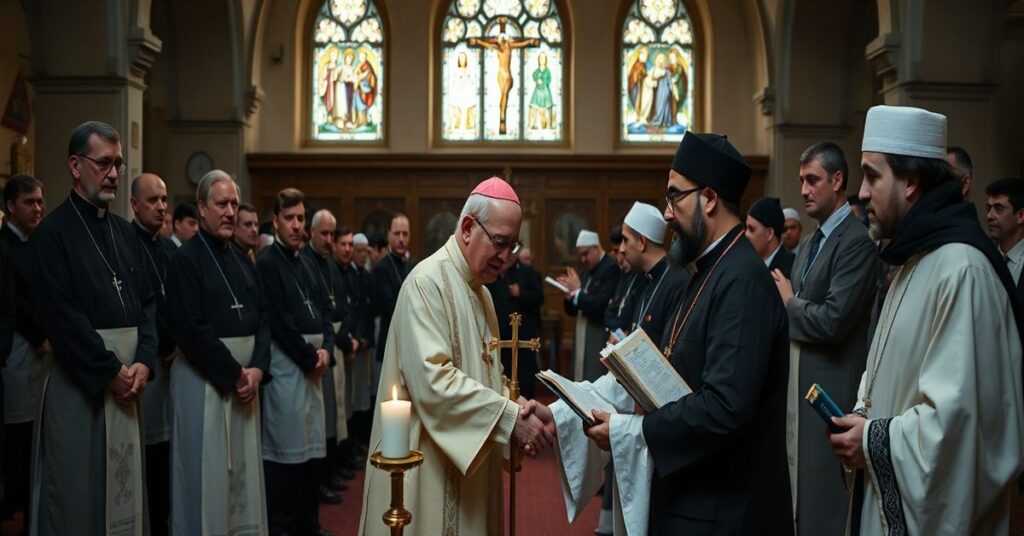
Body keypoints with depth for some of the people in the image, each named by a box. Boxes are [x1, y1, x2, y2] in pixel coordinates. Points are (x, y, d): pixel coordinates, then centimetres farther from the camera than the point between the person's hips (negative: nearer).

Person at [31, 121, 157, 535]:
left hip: (128, 379, 6)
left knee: (124, 486, 12)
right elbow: (61, 317, -16)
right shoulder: (53, 233, -8)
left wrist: (143, 362, -5)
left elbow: (147, 302, 9)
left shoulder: (125, 232, 12)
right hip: (79, 380, -6)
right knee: (77, 491, 3)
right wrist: (110, 371, -14)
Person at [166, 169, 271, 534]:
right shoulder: (185, 259, -9)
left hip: (246, 377, 7)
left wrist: (257, 369, -6)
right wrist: (234, 374, -14)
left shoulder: (243, 260, 12)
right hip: (204, 378, -6)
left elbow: (263, 317, 9)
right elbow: (191, 329, -17)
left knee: (243, 470, 12)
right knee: (207, 471, 0)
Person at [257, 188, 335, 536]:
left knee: (312, 445, 12)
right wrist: (309, 357, -11)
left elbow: (325, 310, 13)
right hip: (286, 362, -8)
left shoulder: (307, 265, 14)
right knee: (285, 446, -3)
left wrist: (327, 349, -3)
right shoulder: (267, 263, -9)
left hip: (313, 362, 8)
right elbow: (279, 321, -15)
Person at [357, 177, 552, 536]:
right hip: (435, 461, -9)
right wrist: (509, 416, -26)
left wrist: (514, 406, -1)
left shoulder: (479, 287, 12)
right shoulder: (428, 282, -16)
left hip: (471, 454, 9)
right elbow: (433, 379, -26)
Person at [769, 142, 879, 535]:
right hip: (797, 382, 9)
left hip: (830, 388, -9)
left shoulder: (857, 241, -14)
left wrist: (789, 301, -8)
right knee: (800, 488, 16)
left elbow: (833, 320, -22)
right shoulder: (809, 244, 15)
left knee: (824, 500, 0)